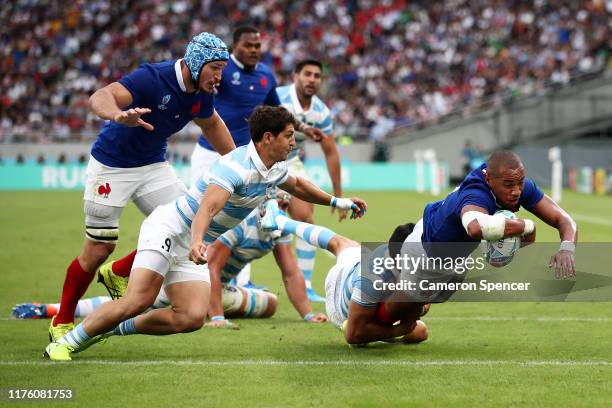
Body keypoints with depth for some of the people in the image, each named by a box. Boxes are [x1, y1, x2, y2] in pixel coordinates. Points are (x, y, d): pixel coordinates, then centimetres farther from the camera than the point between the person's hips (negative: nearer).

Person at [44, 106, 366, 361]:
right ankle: (65, 343, -11)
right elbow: (207, 208, -39)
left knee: (192, 318, -11)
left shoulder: (275, 169, 5)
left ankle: (115, 328, 4)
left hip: (194, 247, 8)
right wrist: (197, 243, -55)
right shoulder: (235, 166, -24)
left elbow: (298, 185, 31)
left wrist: (336, 201, 33)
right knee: (137, 301, -24)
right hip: (169, 228, -8)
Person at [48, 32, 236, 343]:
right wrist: (118, 116, -63)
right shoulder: (152, 78, -28)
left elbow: (212, 124, 18)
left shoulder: (202, 94, -5)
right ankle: (62, 322, 17)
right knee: (99, 248, -3)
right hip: (111, 166, -7)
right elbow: (100, 98, -41)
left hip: (153, 166, 7)